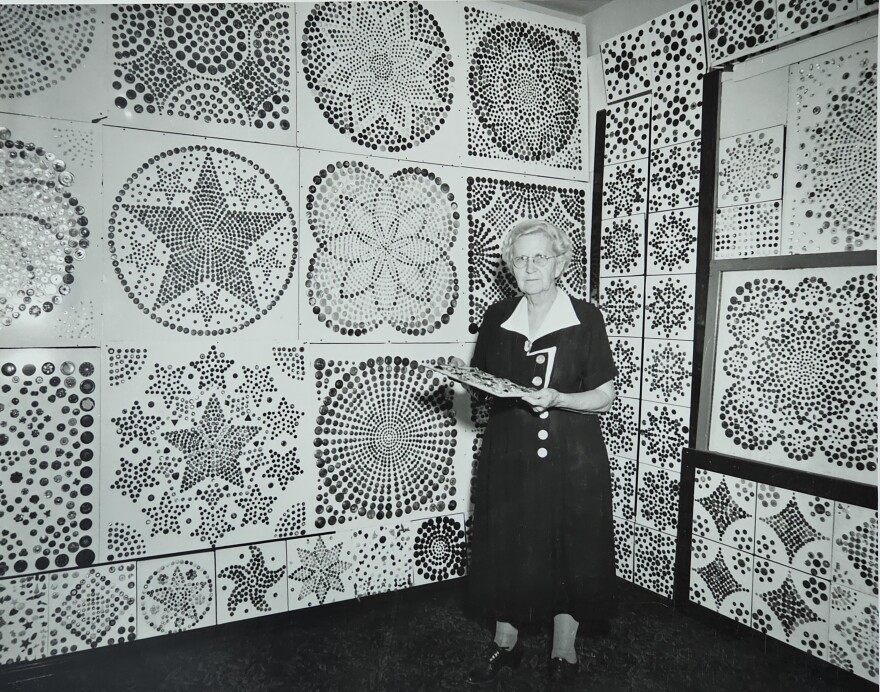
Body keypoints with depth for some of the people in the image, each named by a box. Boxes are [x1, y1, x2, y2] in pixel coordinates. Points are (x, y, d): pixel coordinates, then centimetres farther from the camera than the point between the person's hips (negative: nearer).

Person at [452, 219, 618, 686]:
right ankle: (505, 642, 32)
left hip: (571, 459, -3)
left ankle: (563, 648, 30)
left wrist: (557, 399, -22)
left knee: (570, 549, 7)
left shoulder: (585, 318, -6)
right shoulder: (497, 318, 4)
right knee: (504, 547, 10)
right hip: (507, 455, 3)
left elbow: (605, 397, -6)